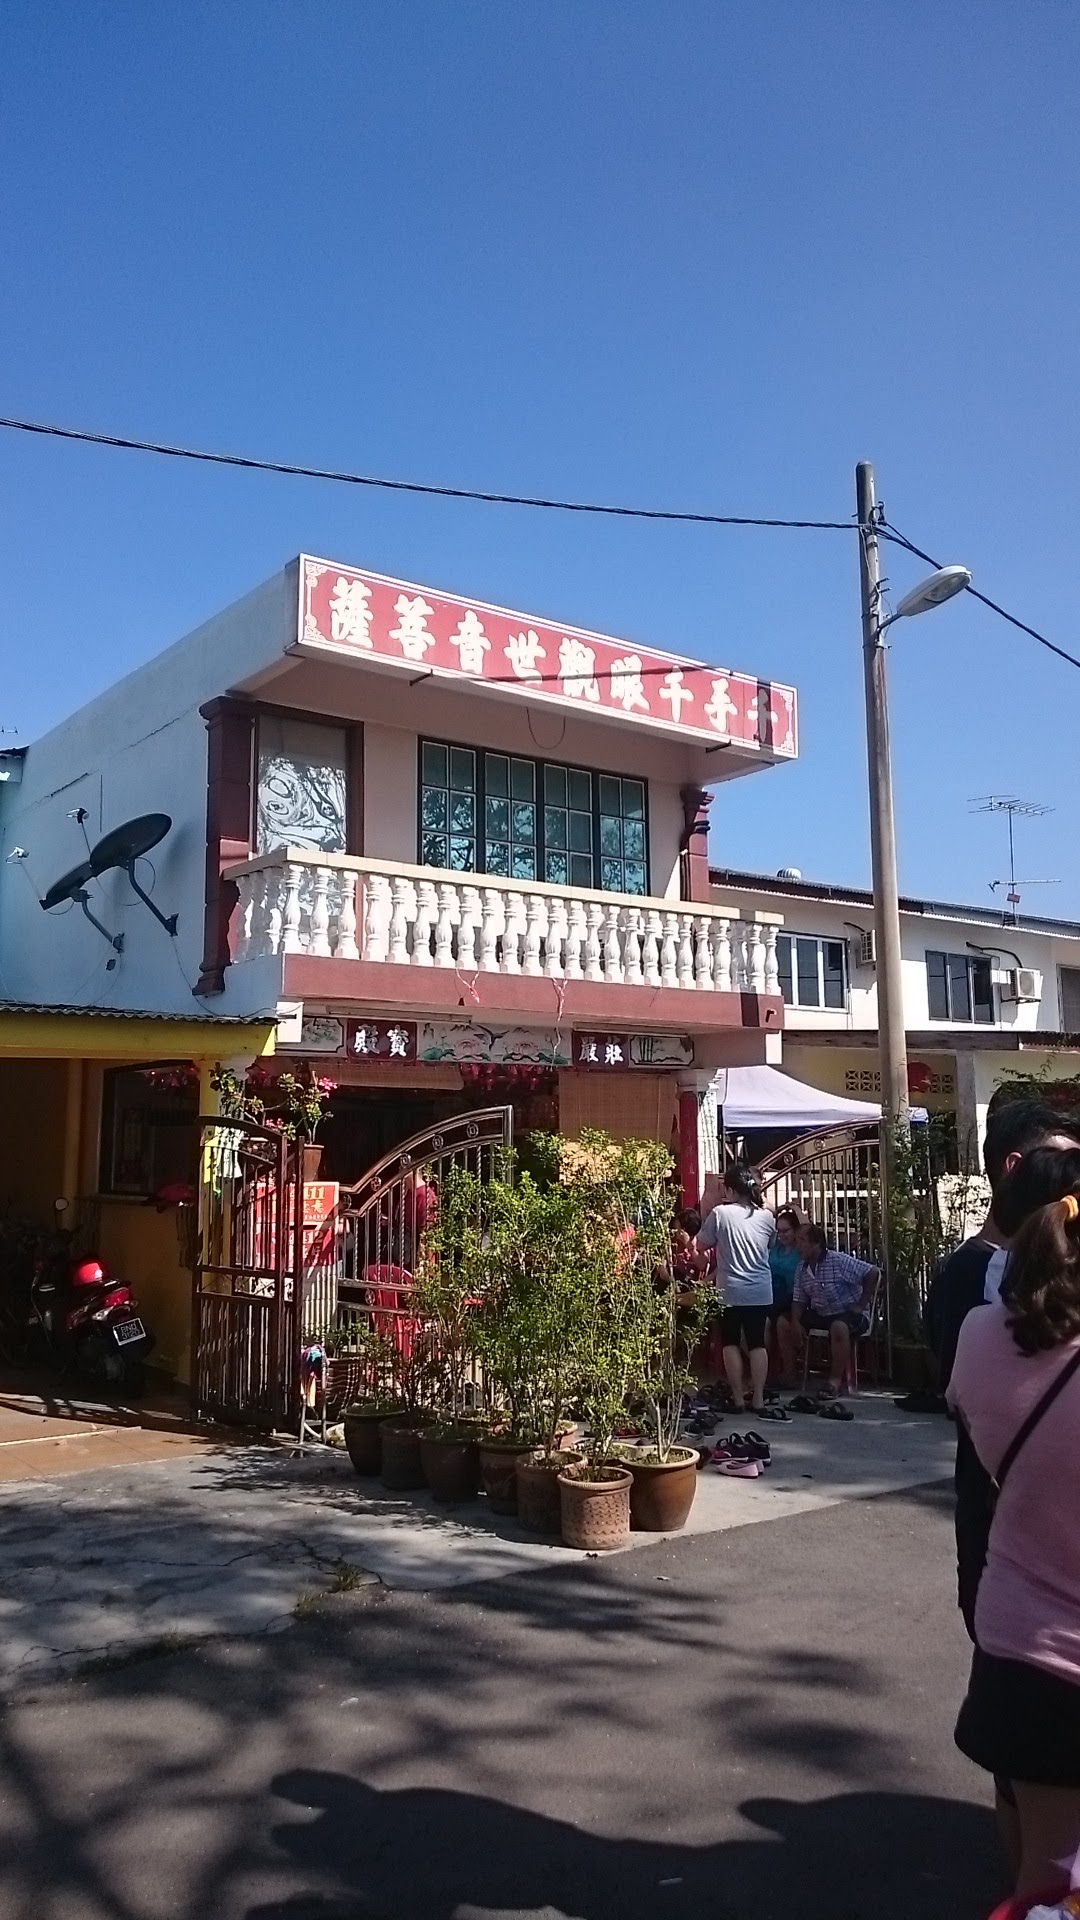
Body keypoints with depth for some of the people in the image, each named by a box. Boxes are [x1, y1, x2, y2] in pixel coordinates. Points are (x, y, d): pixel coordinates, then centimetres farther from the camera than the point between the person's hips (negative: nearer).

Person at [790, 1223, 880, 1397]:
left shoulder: (839, 1261, -20)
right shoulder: (802, 1268, 0)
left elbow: (872, 1273, -21)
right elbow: (799, 1300, 2)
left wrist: (861, 1305, -18)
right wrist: (796, 1323, -16)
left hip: (848, 1313, -7)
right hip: (821, 1315, 7)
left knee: (838, 1327, -40)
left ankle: (836, 1378, -24)